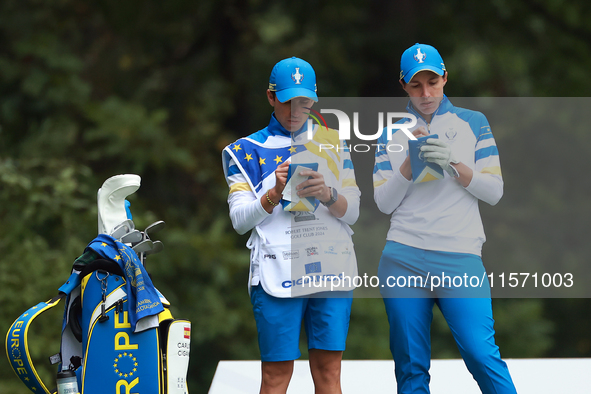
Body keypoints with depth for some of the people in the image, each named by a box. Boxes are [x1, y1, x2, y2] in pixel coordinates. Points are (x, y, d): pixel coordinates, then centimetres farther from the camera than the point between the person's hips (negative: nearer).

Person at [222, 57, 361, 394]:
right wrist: (274, 193, -15)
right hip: (277, 270, -2)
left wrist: (328, 195, -13)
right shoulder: (249, 150, 10)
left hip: (331, 265, 2)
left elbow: (352, 212, 9)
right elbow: (240, 220, 2)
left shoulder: (332, 143, 15)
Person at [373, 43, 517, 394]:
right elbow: (384, 202, 7)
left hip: (459, 257, -2)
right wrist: (411, 160, -7)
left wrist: (453, 163, -9)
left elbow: (495, 191, 5)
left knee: (482, 354, -18)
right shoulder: (393, 134, 13)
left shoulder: (473, 123, 10)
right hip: (403, 257, 2)